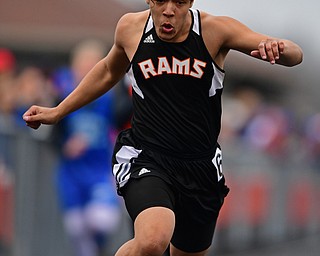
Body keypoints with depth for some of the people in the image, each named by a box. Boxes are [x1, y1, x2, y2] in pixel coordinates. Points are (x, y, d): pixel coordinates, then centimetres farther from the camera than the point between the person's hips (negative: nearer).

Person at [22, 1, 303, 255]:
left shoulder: (215, 30, -8)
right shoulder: (130, 28, -2)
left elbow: (295, 56, -13)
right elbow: (109, 71, 21)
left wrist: (279, 48, -37)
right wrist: (58, 112, 26)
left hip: (201, 168, 2)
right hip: (145, 159, -2)